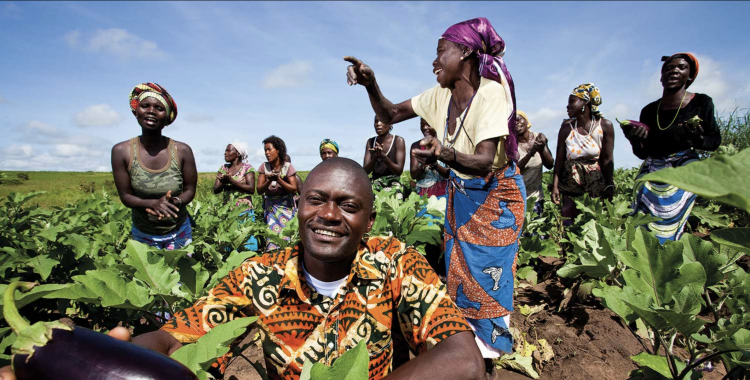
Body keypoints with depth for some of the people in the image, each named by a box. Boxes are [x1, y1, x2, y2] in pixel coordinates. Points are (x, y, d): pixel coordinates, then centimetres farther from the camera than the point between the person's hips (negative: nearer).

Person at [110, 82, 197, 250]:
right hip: (142, 234, 0)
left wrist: (175, 202, -28)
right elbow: (125, 196, -9)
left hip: (179, 233, 0)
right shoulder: (121, 151, -14)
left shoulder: (182, 151, -15)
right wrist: (153, 203, -28)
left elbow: (190, 190, -6)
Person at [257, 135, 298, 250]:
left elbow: (294, 189, -12)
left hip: (286, 206, -2)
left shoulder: (287, 166, -8)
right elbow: (259, 190, -4)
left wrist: (278, 179, -24)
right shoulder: (264, 167, -1)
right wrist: (269, 181, -23)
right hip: (270, 207, 2)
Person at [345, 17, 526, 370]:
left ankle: (487, 358, 24)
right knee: (459, 273, 15)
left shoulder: (491, 92, -24)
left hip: (495, 196, -6)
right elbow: (390, 115, -2)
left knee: (486, 277, 1)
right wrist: (371, 84, -19)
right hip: (459, 194, 7)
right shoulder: (440, 95, -5)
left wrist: (446, 154, -52)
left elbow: (484, 161, -33)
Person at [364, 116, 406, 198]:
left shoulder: (398, 140, -4)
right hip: (375, 186, 3)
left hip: (393, 186, -3)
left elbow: (399, 171, -9)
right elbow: (365, 171, 0)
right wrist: (374, 158, -20)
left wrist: (383, 156, -24)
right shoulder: (370, 141, 7)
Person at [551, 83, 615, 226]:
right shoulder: (567, 127, 0)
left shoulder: (605, 125, -1)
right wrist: (555, 185, -9)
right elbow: (559, 159, -3)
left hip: (597, 183, 0)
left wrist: (610, 187, -9)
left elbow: (607, 159, -4)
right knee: (570, 223, 0)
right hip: (570, 183, 1)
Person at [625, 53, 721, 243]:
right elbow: (643, 153, 9)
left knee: (667, 230, -9)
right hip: (651, 174, 3)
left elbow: (715, 140, 6)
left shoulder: (701, 102, -1)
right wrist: (635, 141, -12)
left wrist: (698, 139, -16)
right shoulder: (649, 111, 5)